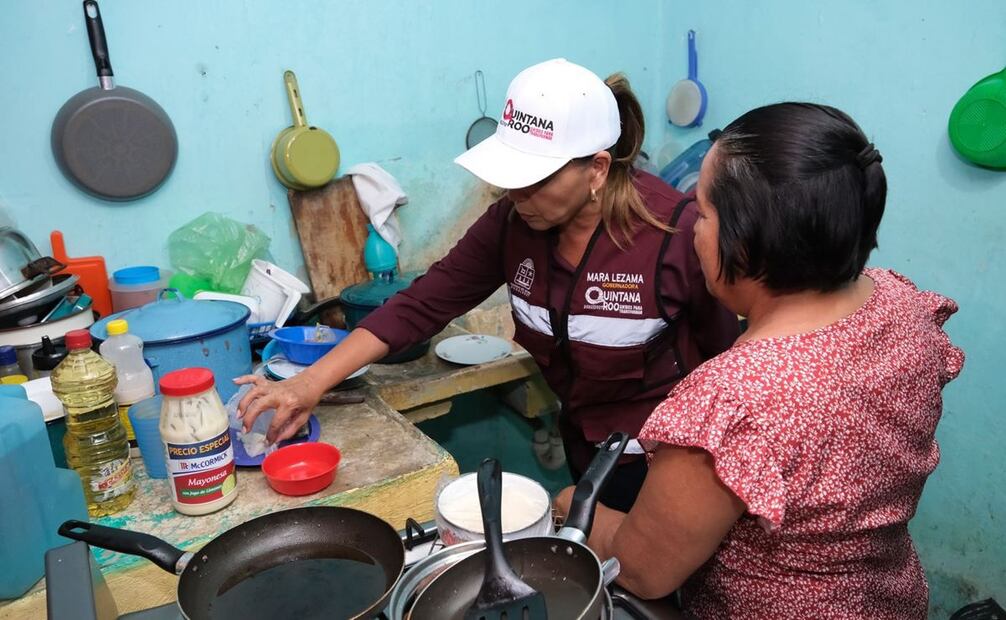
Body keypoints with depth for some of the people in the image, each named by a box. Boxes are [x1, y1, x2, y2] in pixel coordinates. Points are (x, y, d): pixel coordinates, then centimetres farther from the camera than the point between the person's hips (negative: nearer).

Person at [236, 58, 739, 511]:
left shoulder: (678, 233, -26)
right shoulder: (513, 222, -13)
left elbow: (727, 357, -14)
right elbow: (422, 304, -12)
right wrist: (311, 383, -18)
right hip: (583, 447, 5)